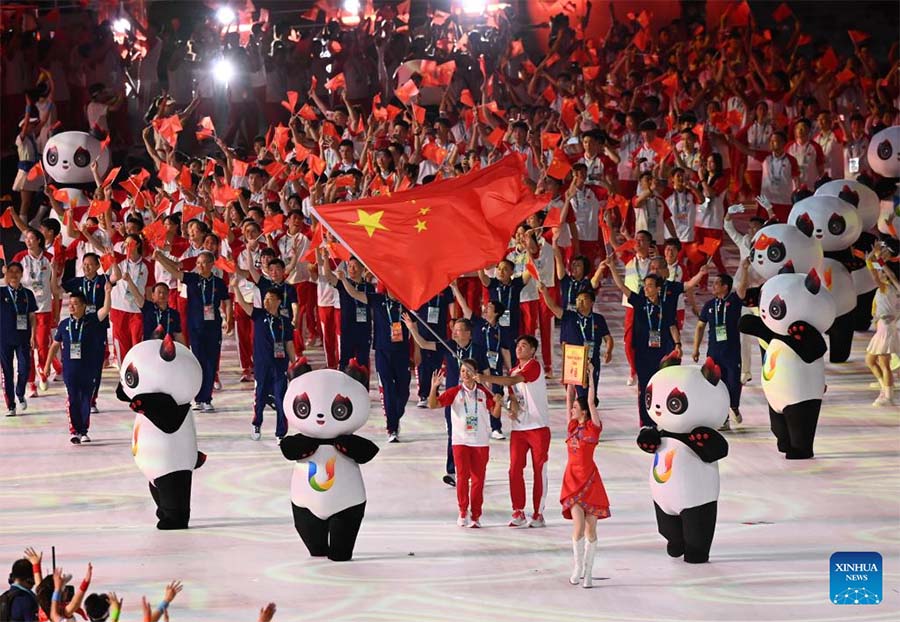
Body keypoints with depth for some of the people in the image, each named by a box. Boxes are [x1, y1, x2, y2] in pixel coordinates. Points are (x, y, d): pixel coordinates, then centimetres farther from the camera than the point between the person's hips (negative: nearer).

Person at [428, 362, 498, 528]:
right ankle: (463, 512, 7)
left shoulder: (483, 393, 5)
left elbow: (495, 414, 6)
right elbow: (433, 405, -8)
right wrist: (434, 387, -24)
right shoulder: (454, 392, 0)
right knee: (462, 476, -5)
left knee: (478, 479, 1)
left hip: (481, 441, 1)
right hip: (461, 441, -1)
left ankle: (476, 516, 7)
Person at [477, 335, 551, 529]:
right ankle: (518, 513, 4)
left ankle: (538, 514, 4)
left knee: (539, 470, -1)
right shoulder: (514, 370, 17)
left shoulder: (534, 366, -8)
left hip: (538, 426, -6)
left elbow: (512, 381, -24)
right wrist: (513, 407, -9)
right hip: (518, 427, 6)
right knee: (515, 468, -2)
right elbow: (513, 393, 15)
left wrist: (486, 378, -34)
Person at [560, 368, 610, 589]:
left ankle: (587, 571, 8)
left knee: (590, 528, 3)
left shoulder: (593, 428, -5)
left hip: (589, 479, -3)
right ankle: (578, 565, 2)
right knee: (578, 524, -9)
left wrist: (590, 375, -12)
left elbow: (591, 401, -13)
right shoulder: (572, 426, 8)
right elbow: (569, 397, 10)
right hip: (572, 478, 3)